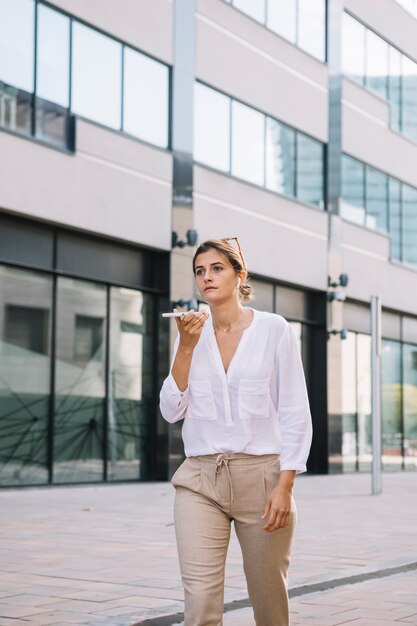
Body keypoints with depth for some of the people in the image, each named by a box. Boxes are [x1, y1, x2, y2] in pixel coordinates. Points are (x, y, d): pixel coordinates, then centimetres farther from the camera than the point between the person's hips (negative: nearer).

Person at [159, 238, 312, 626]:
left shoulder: (274, 329, -2)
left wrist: (285, 485, -12)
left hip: (261, 476, -2)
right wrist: (186, 347, -8)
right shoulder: (191, 333, 8)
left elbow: (295, 413, -4)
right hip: (201, 480, 2)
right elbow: (172, 411, 2)